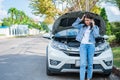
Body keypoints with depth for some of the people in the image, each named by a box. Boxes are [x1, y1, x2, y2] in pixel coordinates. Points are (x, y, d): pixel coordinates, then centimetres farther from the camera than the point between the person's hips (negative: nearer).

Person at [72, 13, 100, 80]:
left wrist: (93, 26, -6)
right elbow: (74, 25, 4)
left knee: (90, 63, 5)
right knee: (83, 63, -8)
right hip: (83, 45, 0)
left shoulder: (95, 27, 8)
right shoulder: (82, 26, 13)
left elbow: (96, 35, -9)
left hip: (91, 45, 0)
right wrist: (81, 19, 2)